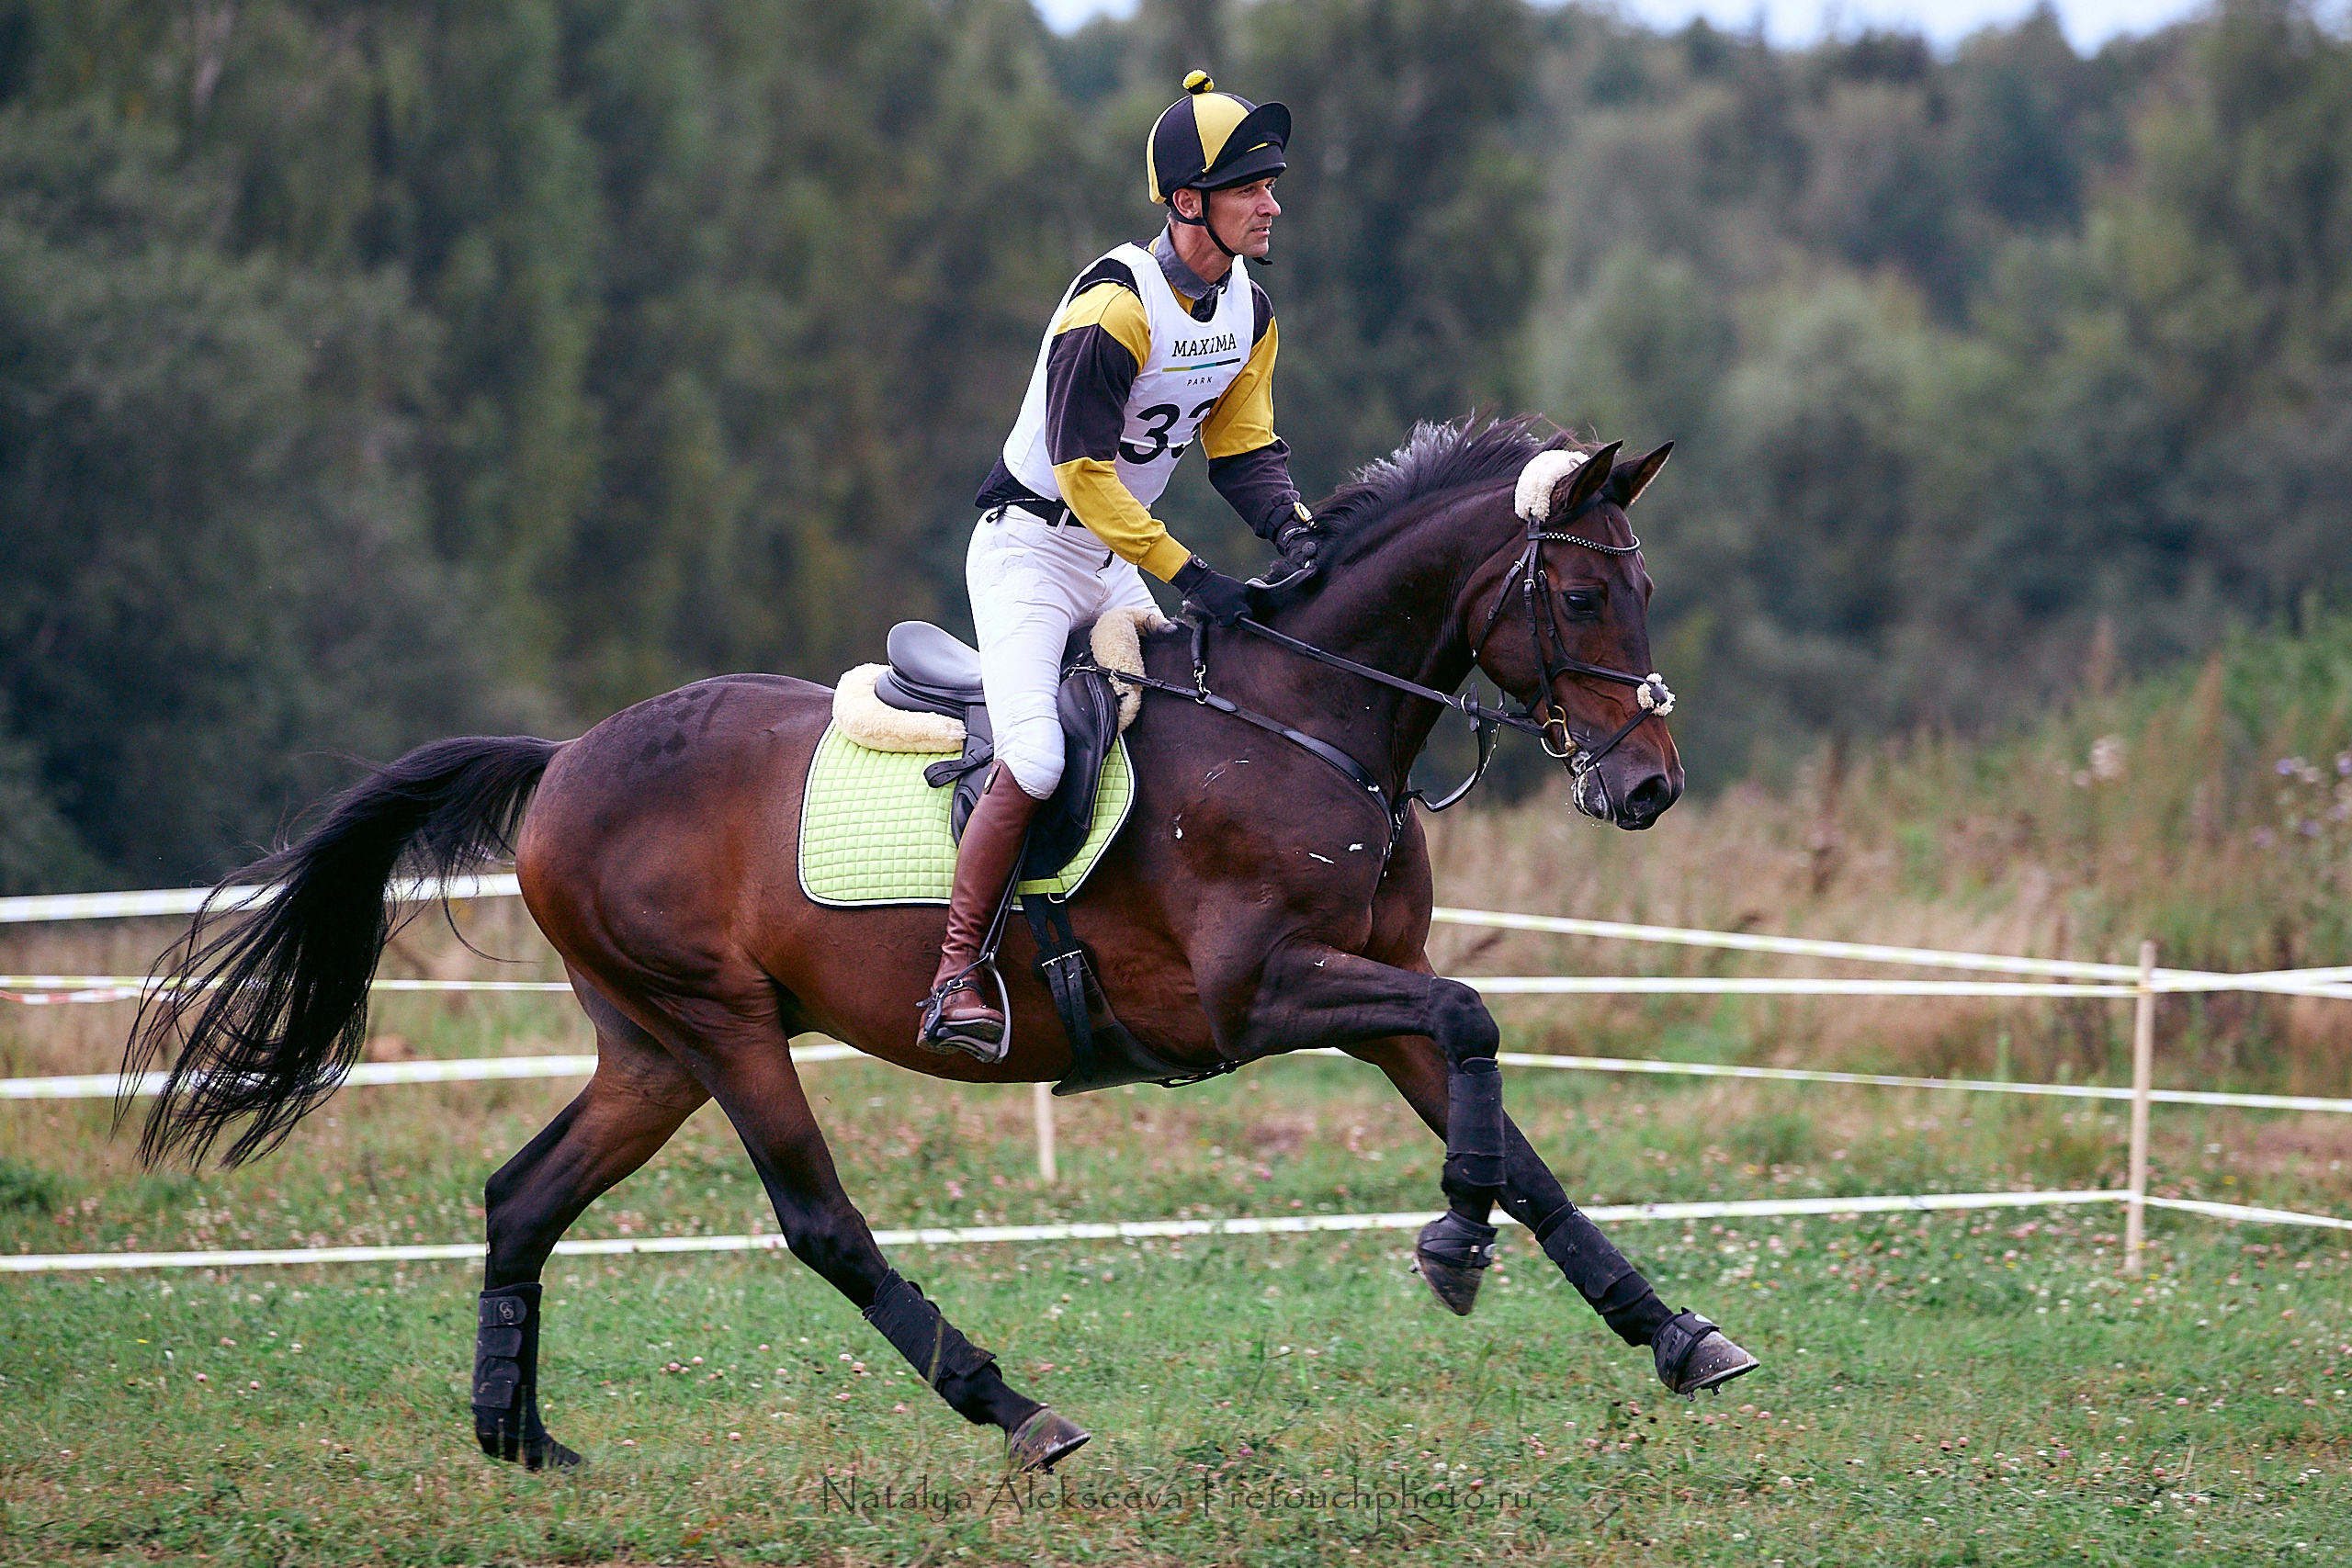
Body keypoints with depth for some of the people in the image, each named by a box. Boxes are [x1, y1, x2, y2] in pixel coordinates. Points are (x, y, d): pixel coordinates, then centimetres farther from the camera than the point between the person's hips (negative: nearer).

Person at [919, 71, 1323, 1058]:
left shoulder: (1249, 312, 2)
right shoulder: (1115, 307, -25)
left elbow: (1242, 446, 8)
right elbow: (1084, 469, -24)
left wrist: (1290, 528, -13)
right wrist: (1190, 577, -26)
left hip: (1116, 562, 9)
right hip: (1030, 543, -9)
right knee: (1033, 762, -23)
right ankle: (958, 973, -13)